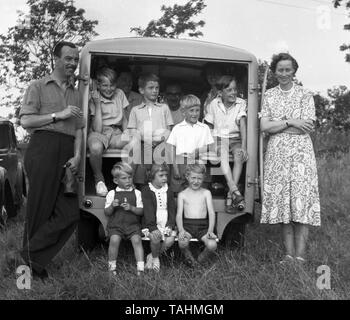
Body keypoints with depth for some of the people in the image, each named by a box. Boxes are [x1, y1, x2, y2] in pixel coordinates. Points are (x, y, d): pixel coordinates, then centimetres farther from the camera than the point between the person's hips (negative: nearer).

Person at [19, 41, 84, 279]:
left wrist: (77, 155, 2)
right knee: (40, 207, -7)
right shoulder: (39, 87, 9)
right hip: (44, 147, -5)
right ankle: (29, 259, 5)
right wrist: (58, 115, -5)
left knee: (70, 212, -6)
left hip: (68, 153, 5)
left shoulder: (75, 94, 25)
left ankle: (34, 259, 1)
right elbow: (25, 121, -1)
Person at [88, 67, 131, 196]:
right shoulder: (94, 98, -3)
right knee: (95, 147, -40)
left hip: (116, 132, 3)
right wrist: (98, 104, -15)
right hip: (99, 134, -3)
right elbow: (97, 129, -13)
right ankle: (99, 179, -10)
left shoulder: (119, 94, 9)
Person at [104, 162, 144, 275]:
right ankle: (112, 266, -7)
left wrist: (131, 208, -14)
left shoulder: (136, 193, 9)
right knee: (114, 239, -26)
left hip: (133, 224, 1)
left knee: (137, 239, -24)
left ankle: (140, 268, -18)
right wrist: (112, 206, -13)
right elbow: (106, 213, 7)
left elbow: (141, 211, 4)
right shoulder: (111, 194, 8)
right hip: (115, 224, -1)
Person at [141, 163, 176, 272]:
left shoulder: (169, 191, 12)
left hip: (166, 225, 3)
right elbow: (148, 211, -11)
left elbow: (172, 210, 8)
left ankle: (151, 257, 2)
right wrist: (153, 227, -23)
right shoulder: (146, 191, -1)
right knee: (156, 236, -32)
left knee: (170, 240, -22)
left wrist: (169, 225, -9)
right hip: (152, 224, -3)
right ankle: (155, 258, -2)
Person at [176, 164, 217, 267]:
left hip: (203, 225, 1)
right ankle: (189, 258, 1)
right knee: (182, 243, -33)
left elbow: (211, 213, 3)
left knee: (212, 245, -27)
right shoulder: (182, 194, 10)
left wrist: (210, 231, -12)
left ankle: (201, 260, 6)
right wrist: (181, 230, -15)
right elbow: (179, 214, 4)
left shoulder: (206, 193, 10)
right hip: (187, 224, -1)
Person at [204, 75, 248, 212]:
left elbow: (243, 125, -13)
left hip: (235, 139, 1)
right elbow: (209, 126, 8)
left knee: (239, 155, -31)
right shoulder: (213, 104, 3)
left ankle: (230, 196, -30)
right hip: (219, 139, 0)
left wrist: (244, 146, -24)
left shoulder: (241, 104, -2)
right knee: (223, 152, -34)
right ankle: (235, 191, -45)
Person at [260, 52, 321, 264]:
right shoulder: (269, 96, 11)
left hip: (300, 152, -2)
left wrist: (276, 125, -7)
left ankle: (300, 255, -6)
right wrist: (291, 122, -10)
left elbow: (308, 126, -9)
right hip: (276, 153, 3)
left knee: (301, 199, -8)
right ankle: (289, 254, 9)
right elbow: (264, 126, 0)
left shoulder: (305, 95, 3)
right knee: (282, 201, 1)